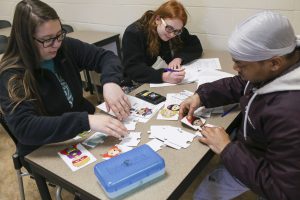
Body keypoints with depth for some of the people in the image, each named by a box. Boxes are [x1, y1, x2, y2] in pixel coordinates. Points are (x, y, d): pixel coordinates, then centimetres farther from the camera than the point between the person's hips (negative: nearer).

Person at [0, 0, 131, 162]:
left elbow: (105, 56, -4)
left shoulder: (66, 47, -6)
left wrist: (110, 82, -27)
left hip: (85, 133, 5)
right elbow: (23, 128, -31)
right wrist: (85, 121, -42)